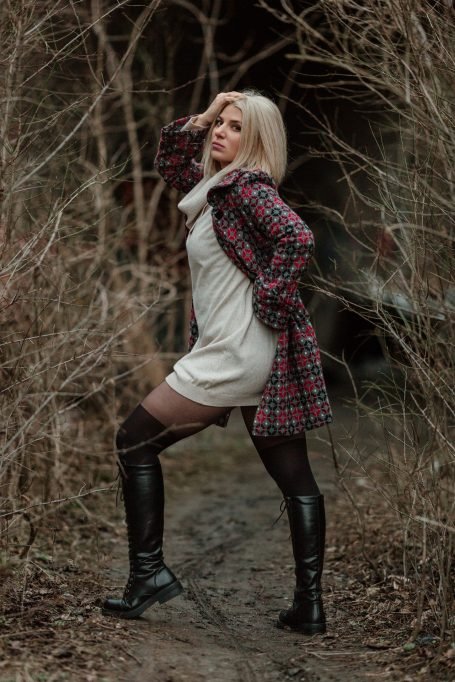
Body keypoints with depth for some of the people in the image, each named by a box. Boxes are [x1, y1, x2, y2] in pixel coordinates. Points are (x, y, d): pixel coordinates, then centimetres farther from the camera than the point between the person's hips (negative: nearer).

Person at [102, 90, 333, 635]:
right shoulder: (218, 185, 15)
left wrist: (267, 304, -20)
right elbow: (168, 161, 29)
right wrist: (199, 119, 14)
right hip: (261, 361, 9)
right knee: (295, 480, 6)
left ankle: (149, 573, 8)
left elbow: (297, 238, -27)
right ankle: (309, 606, 10)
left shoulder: (248, 186, -12)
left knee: (134, 442, 4)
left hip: (235, 355, -9)